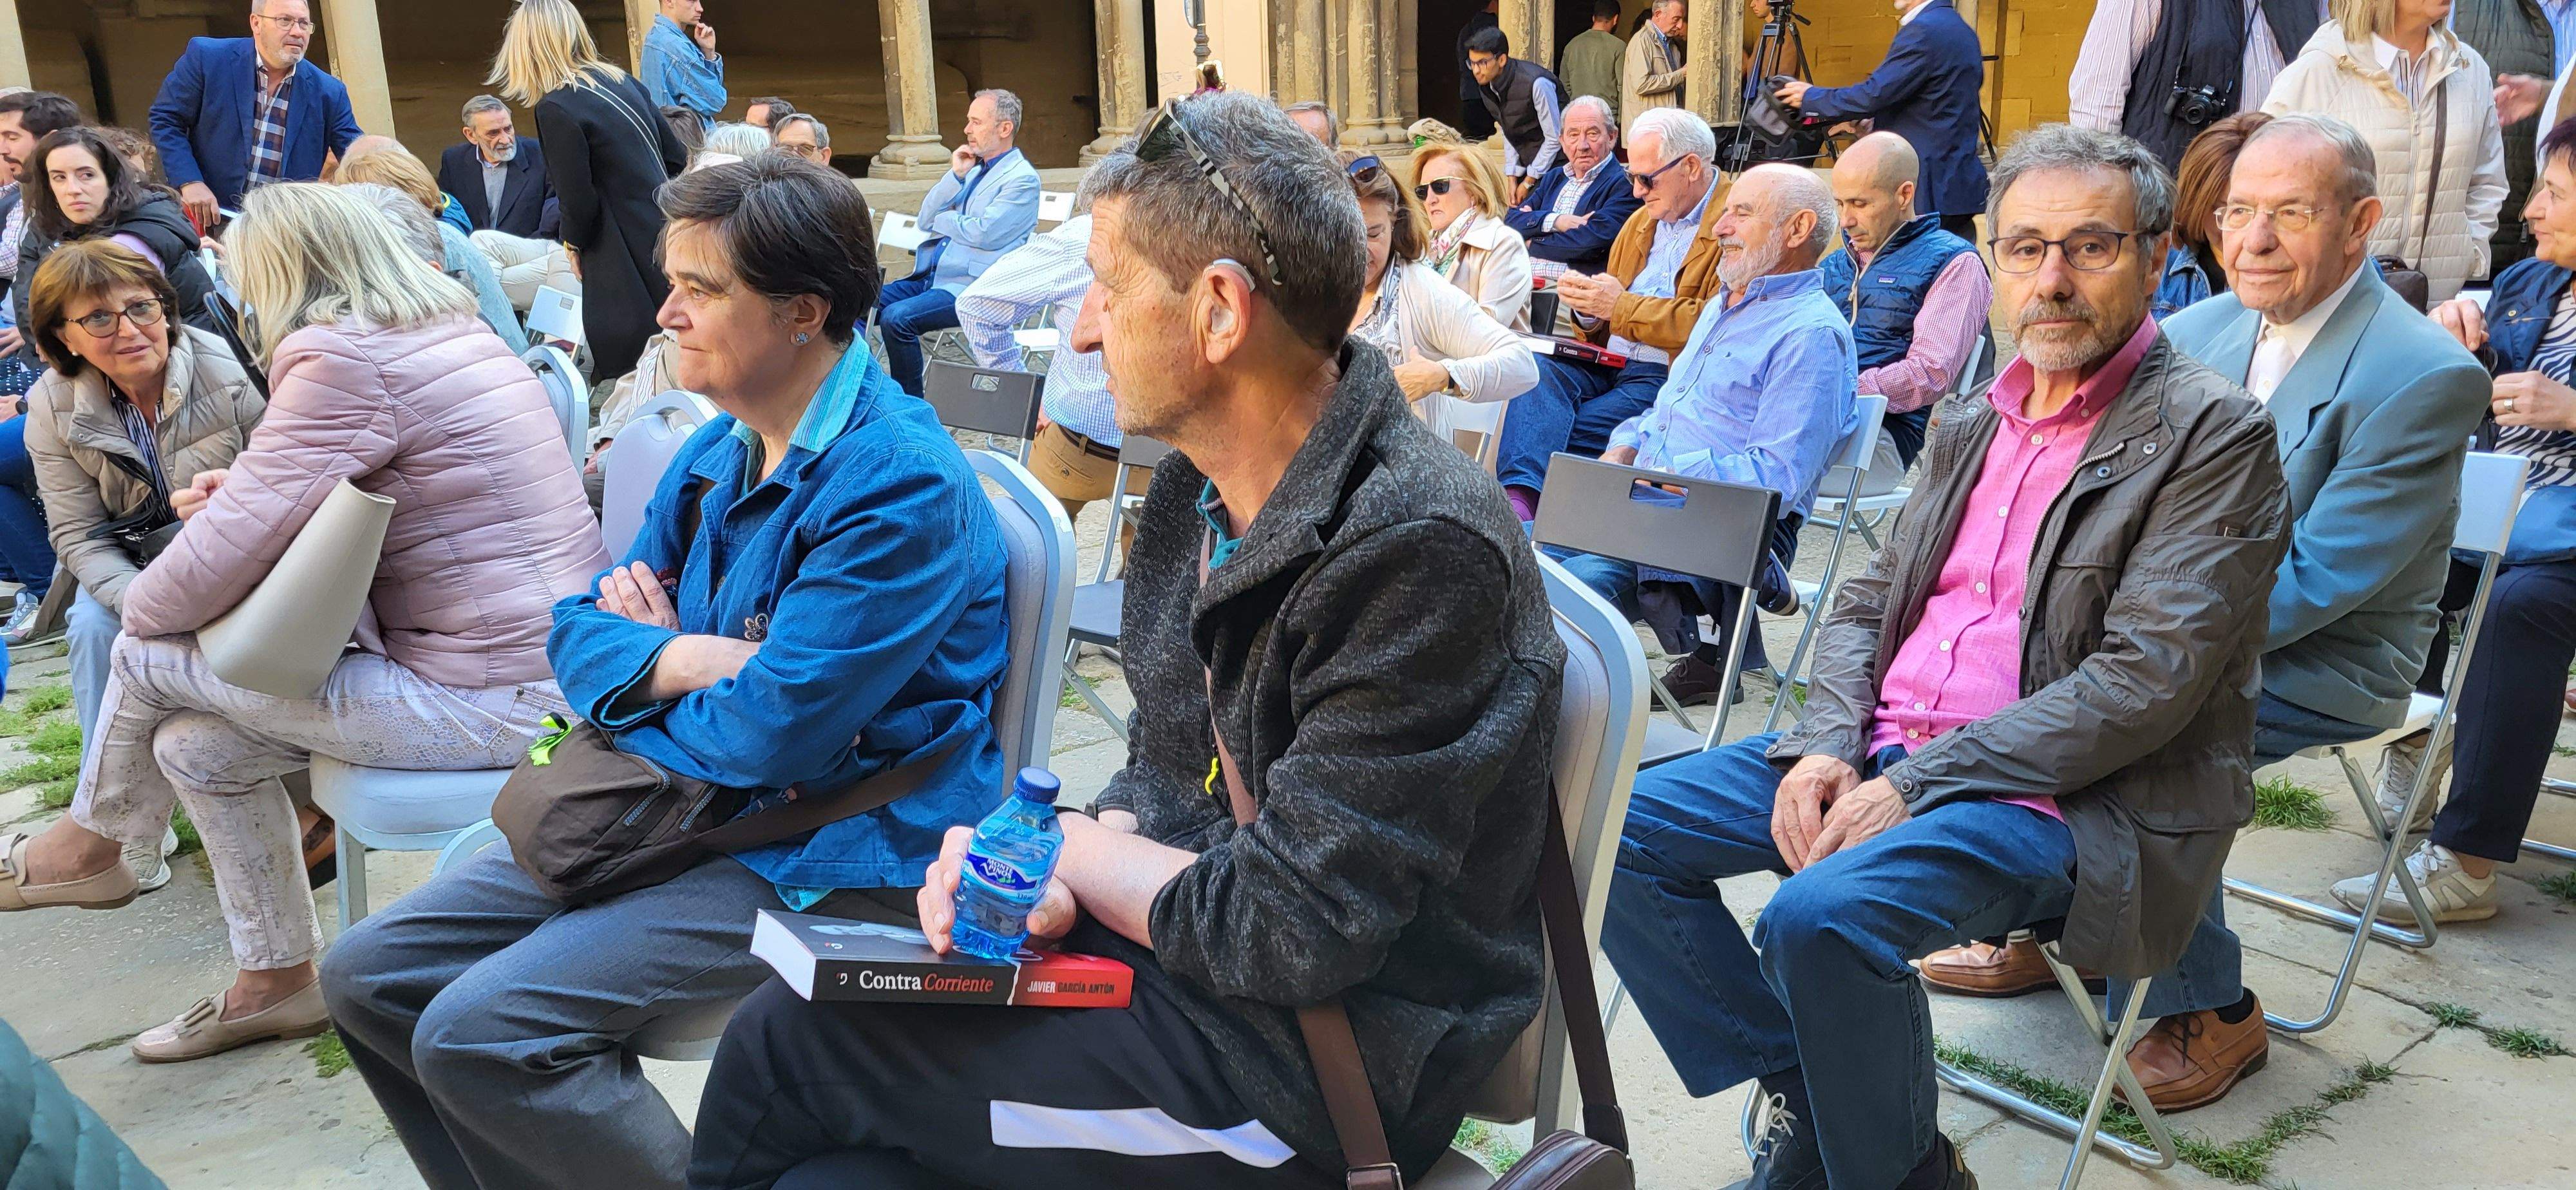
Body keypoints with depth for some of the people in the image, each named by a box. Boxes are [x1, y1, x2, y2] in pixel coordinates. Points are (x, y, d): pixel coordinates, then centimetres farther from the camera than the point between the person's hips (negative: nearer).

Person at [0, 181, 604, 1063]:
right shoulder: (452, 331, 13)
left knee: (148, 655, 4)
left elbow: (223, 560, -17)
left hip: (488, 704, -9)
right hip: (549, 666, 9)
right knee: (198, 744, 17)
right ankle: (274, 982, 31)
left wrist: (140, 609, 5)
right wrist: (253, 488, 17)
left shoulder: (340, 361, -16)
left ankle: (87, 844, 34)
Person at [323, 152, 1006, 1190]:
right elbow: (578, 632, 9)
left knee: (474, 1034, -20)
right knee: (367, 979, 7)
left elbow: (768, 737, -25)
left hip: (830, 861, -9)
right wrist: (688, 658, -14)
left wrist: (640, 661, -5)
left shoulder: (901, 484, -21)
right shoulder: (719, 453, 7)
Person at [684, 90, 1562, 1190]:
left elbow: (1291, 930, -24)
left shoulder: (1419, 551, -25)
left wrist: (1060, 844, -8)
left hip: (1322, 1064, -7)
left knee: (786, 1051, -10)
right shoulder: (1196, 493, 5)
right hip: (1173, 945, 8)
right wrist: (1051, 880, -9)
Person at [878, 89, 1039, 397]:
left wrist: (941, 219, -1)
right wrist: (955, 174, 3)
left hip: (970, 287, -9)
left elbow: (985, 233, -19)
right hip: (929, 277, 9)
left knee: (897, 317, -28)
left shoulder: (1022, 179, -6)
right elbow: (926, 221, 15)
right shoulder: (973, 169, 20)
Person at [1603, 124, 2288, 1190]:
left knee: (1820, 915, -33)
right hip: (1884, 754, 8)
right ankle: (1809, 1104, 4)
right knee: (1616, 831, -5)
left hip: (2068, 797, -7)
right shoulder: (1973, 424, 16)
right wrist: (1828, 746, -5)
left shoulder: (2212, 433, -7)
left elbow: (2147, 679, -16)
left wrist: (1917, 785, -20)